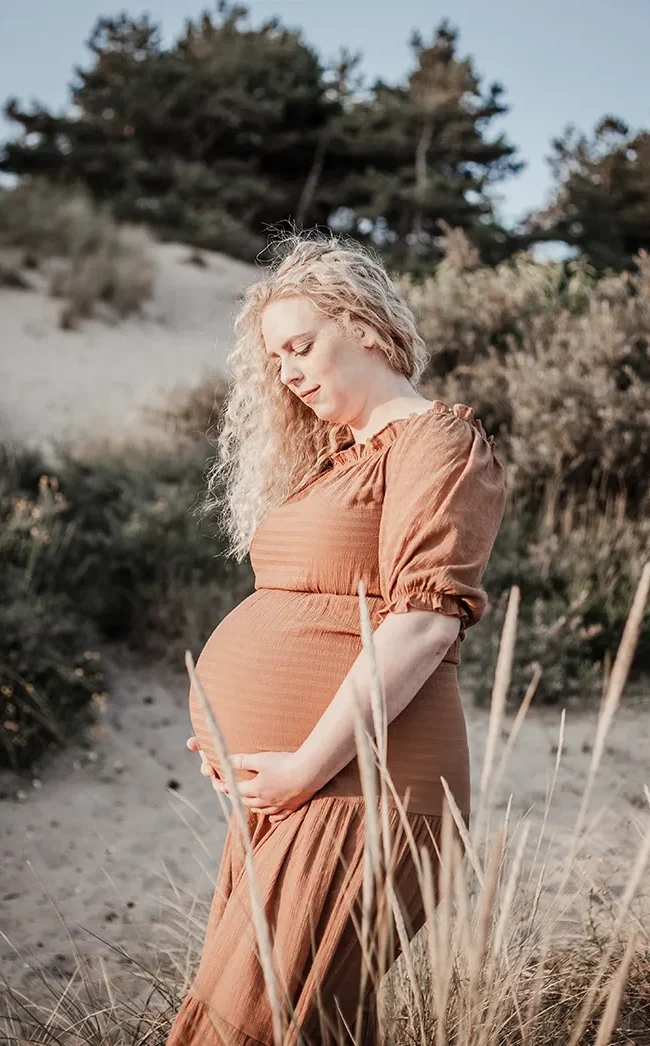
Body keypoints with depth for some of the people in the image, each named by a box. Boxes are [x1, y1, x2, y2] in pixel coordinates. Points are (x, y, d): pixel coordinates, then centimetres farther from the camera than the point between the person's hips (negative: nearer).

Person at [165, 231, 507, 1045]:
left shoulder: (436, 440, -5)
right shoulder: (333, 457, 21)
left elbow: (423, 621, -16)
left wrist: (307, 765, -18)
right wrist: (235, 741, 10)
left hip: (353, 787, -8)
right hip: (284, 790, 8)